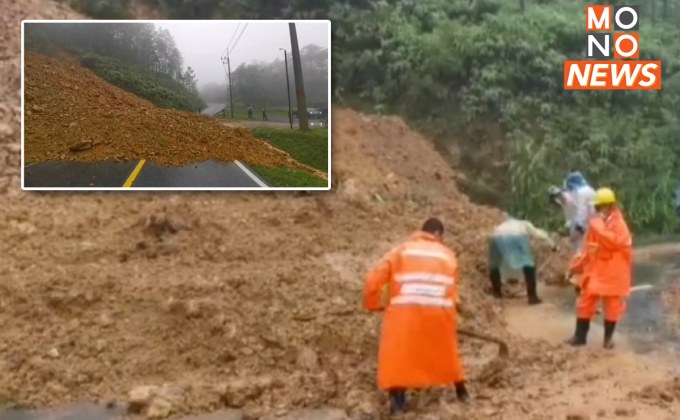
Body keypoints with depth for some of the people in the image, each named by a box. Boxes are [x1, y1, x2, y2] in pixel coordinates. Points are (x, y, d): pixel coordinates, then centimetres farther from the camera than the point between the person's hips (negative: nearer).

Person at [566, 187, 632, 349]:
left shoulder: (618, 223, -12)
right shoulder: (595, 223, 7)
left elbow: (615, 242, -30)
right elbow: (587, 247, 14)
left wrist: (599, 226, -28)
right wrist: (576, 265, 12)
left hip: (613, 273, -5)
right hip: (595, 271, 5)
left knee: (612, 306, 5)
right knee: (585, 302, 6)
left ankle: (608, 337, 19)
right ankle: (580, 336, 15)